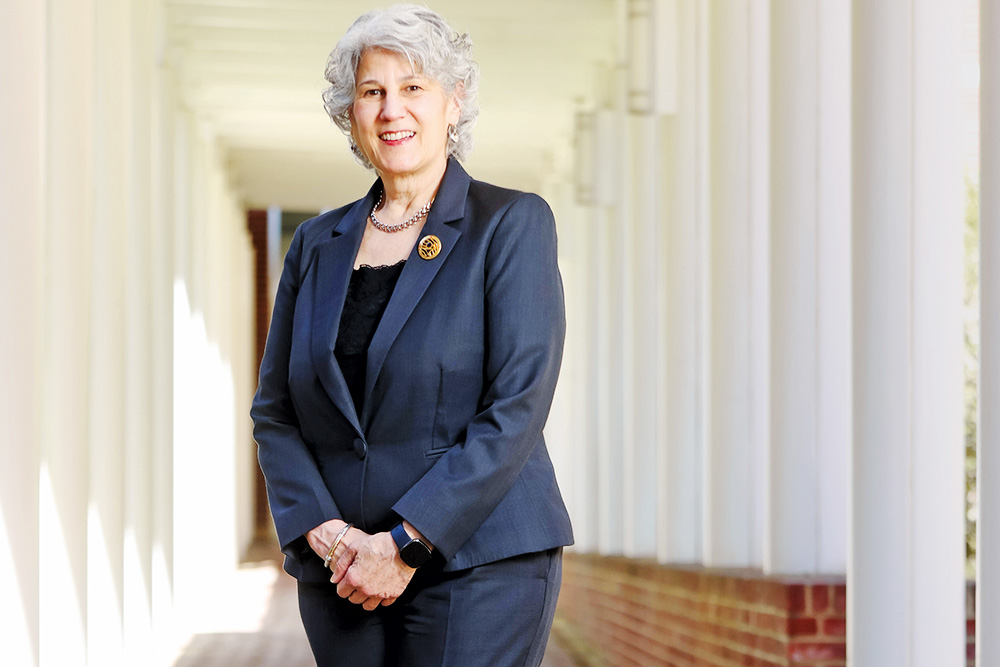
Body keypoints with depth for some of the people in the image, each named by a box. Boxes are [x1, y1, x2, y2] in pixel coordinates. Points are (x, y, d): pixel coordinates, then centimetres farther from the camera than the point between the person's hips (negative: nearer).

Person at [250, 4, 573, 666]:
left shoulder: (512, 223, -2)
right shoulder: (317, 244, 13)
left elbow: (518, 406, -10)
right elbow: (274, 411, 11)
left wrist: (407, 543, -15)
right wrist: (319, 528, -6)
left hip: (476, 566, -4)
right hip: (341, 577, 4)